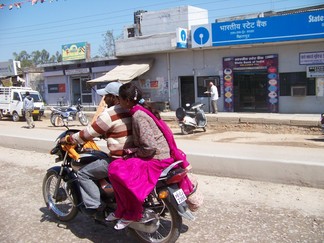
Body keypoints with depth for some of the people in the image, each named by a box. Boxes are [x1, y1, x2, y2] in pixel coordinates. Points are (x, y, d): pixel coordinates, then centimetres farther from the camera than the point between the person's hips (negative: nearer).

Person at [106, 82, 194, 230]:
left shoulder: (138, 115, -19)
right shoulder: (142, 110, 10)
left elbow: (149, 146, -25)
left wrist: (135, 152, -9)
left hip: (156, 159, -10)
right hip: (161, 154, 10)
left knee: (116, 170, -21)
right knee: (116, 165, 13)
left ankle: (132, 213, -5)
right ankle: (122, 210, 23)